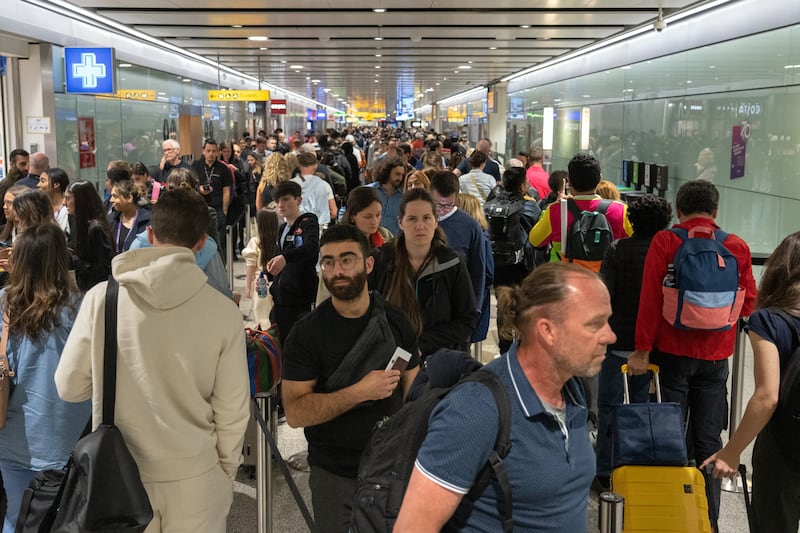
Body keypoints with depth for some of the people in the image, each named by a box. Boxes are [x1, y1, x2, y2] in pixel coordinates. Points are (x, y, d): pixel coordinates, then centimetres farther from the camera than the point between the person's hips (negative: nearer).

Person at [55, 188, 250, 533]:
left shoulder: (101, 298, -12)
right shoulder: (223, 311, -13)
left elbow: (69, 387, -4)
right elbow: (232, 410, -8)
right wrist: (226, 472, 7)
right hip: (194, 478, -1)